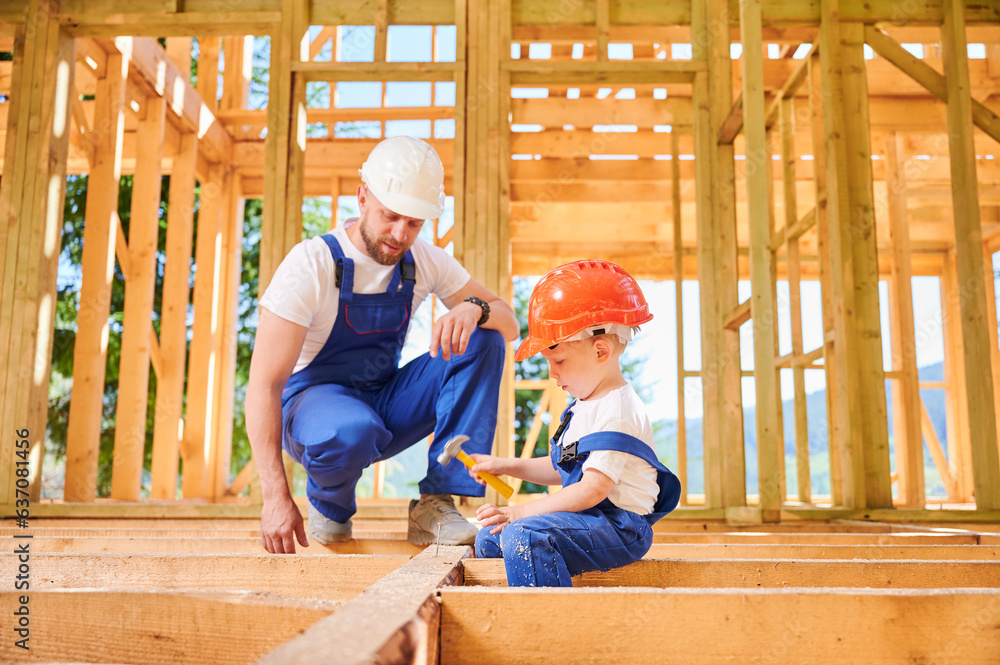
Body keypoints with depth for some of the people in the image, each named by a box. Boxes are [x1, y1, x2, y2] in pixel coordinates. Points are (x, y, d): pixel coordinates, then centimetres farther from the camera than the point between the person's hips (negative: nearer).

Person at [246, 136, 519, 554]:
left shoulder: (426, 262, -4)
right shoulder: (311, 264, -19)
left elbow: (509, 326, -3)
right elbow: (264, 384, -24)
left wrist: (473, 308, -30)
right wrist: (276, 498, -32)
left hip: (385, 404, 5)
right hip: (314, 398, -5)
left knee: (483, 342, -16)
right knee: (350, 432, -42)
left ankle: (436, 505, -20)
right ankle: (328, 504, -4)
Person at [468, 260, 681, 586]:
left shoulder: (616, 411, -19)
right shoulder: (586, 405, 15)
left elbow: (593, 489, -25)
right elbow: (564, 470, 26)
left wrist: (519, 513, -24)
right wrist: (507, 466, 17)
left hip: (619, 528, -11)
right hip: (591, 520, 11)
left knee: (524, 535, -33)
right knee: (489, 538, 15)